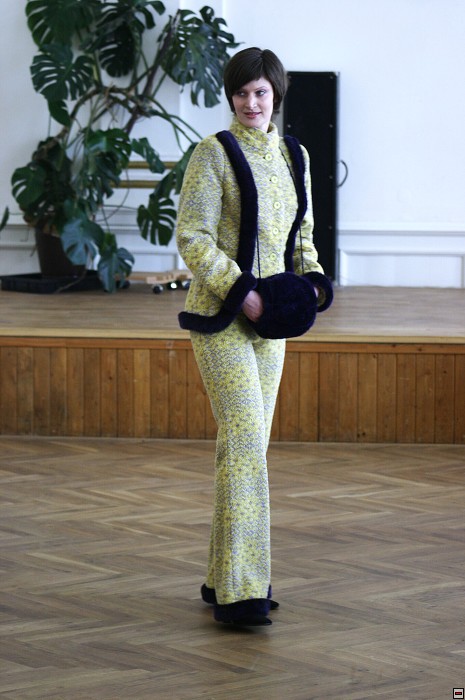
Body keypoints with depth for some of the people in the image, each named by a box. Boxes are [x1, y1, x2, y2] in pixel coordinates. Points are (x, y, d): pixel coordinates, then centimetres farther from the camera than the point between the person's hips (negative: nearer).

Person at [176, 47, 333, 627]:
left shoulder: (292, 156, 11)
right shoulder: (213, 153, -8)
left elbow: (301, 234, 19)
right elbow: (192, 238, -13)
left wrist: (313, 280, 0)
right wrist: (241, 291, -20)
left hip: (268, 316, 7)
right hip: (220, 315, -7)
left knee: (246, 443, 9)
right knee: (245, 441, -15)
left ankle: (225, 577, 18)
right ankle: (238, 591, -15)